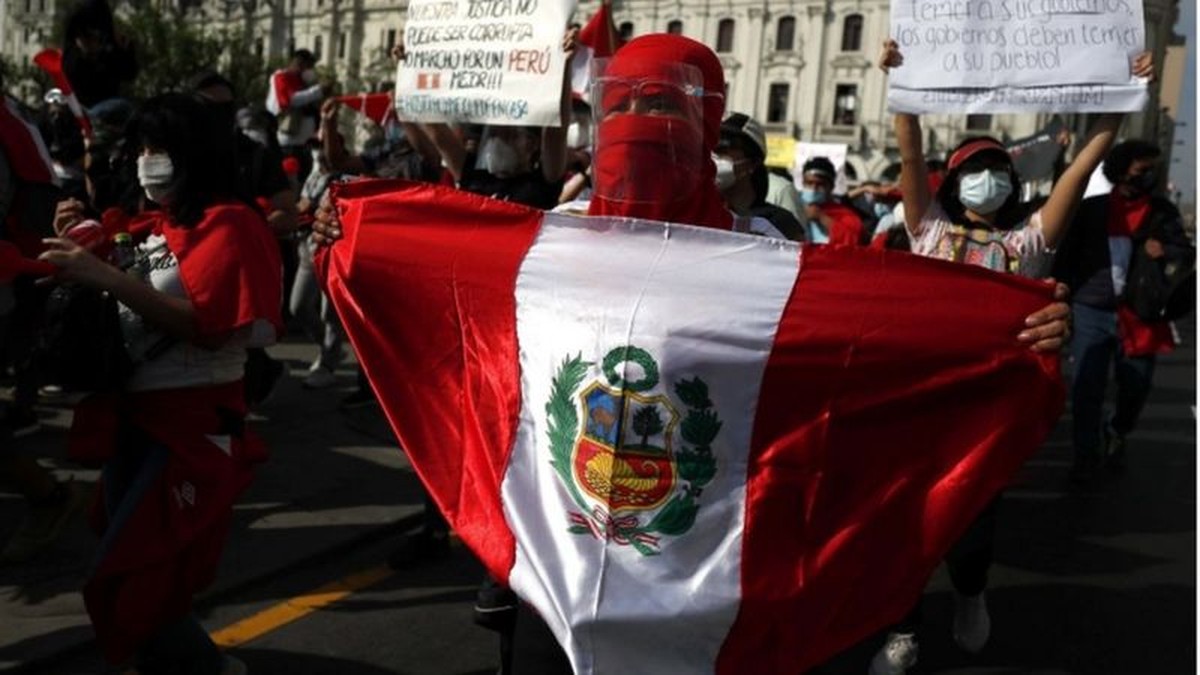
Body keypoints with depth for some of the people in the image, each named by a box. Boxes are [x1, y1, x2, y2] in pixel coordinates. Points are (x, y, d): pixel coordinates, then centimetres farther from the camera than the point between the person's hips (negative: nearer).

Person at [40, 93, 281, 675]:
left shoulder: (229, 223, -8)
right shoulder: (153, 226, 14)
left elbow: (205, 326, -21)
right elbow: (122, 313, 14)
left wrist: (106, 277, -24)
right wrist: (79, 261, -1)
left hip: (193, 425, -8)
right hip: (132, 420, 8)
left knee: (132, 584, -6)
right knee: (127, 577, 15)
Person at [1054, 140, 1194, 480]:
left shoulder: (1163, 211, 5)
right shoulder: (1092, 208, 2)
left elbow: (1187, 255, 4)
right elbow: (1067, 256, 6)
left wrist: (1163, 250, -17)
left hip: (1139, 314, 1)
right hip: (1091, 311, -1)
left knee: (1136, 385, 9)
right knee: (1086, 386, -1)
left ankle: (1116, 434, 38)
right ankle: (1086, 453, 14)